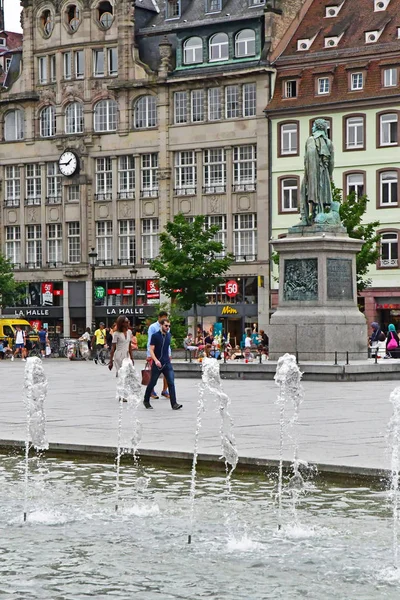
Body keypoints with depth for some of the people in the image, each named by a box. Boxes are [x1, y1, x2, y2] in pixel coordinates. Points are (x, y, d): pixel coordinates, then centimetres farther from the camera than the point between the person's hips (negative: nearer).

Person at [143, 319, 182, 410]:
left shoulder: (168, 335, 8)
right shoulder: (155, 336, -9)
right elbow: (151, 350, -12)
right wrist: (156, 360, -25)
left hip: (167, 363, 4)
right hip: (157, 364, -4)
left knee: (171, 383, -8)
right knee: (152, 383, 8)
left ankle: (174, 404, -12)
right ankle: (146, 401, 27)